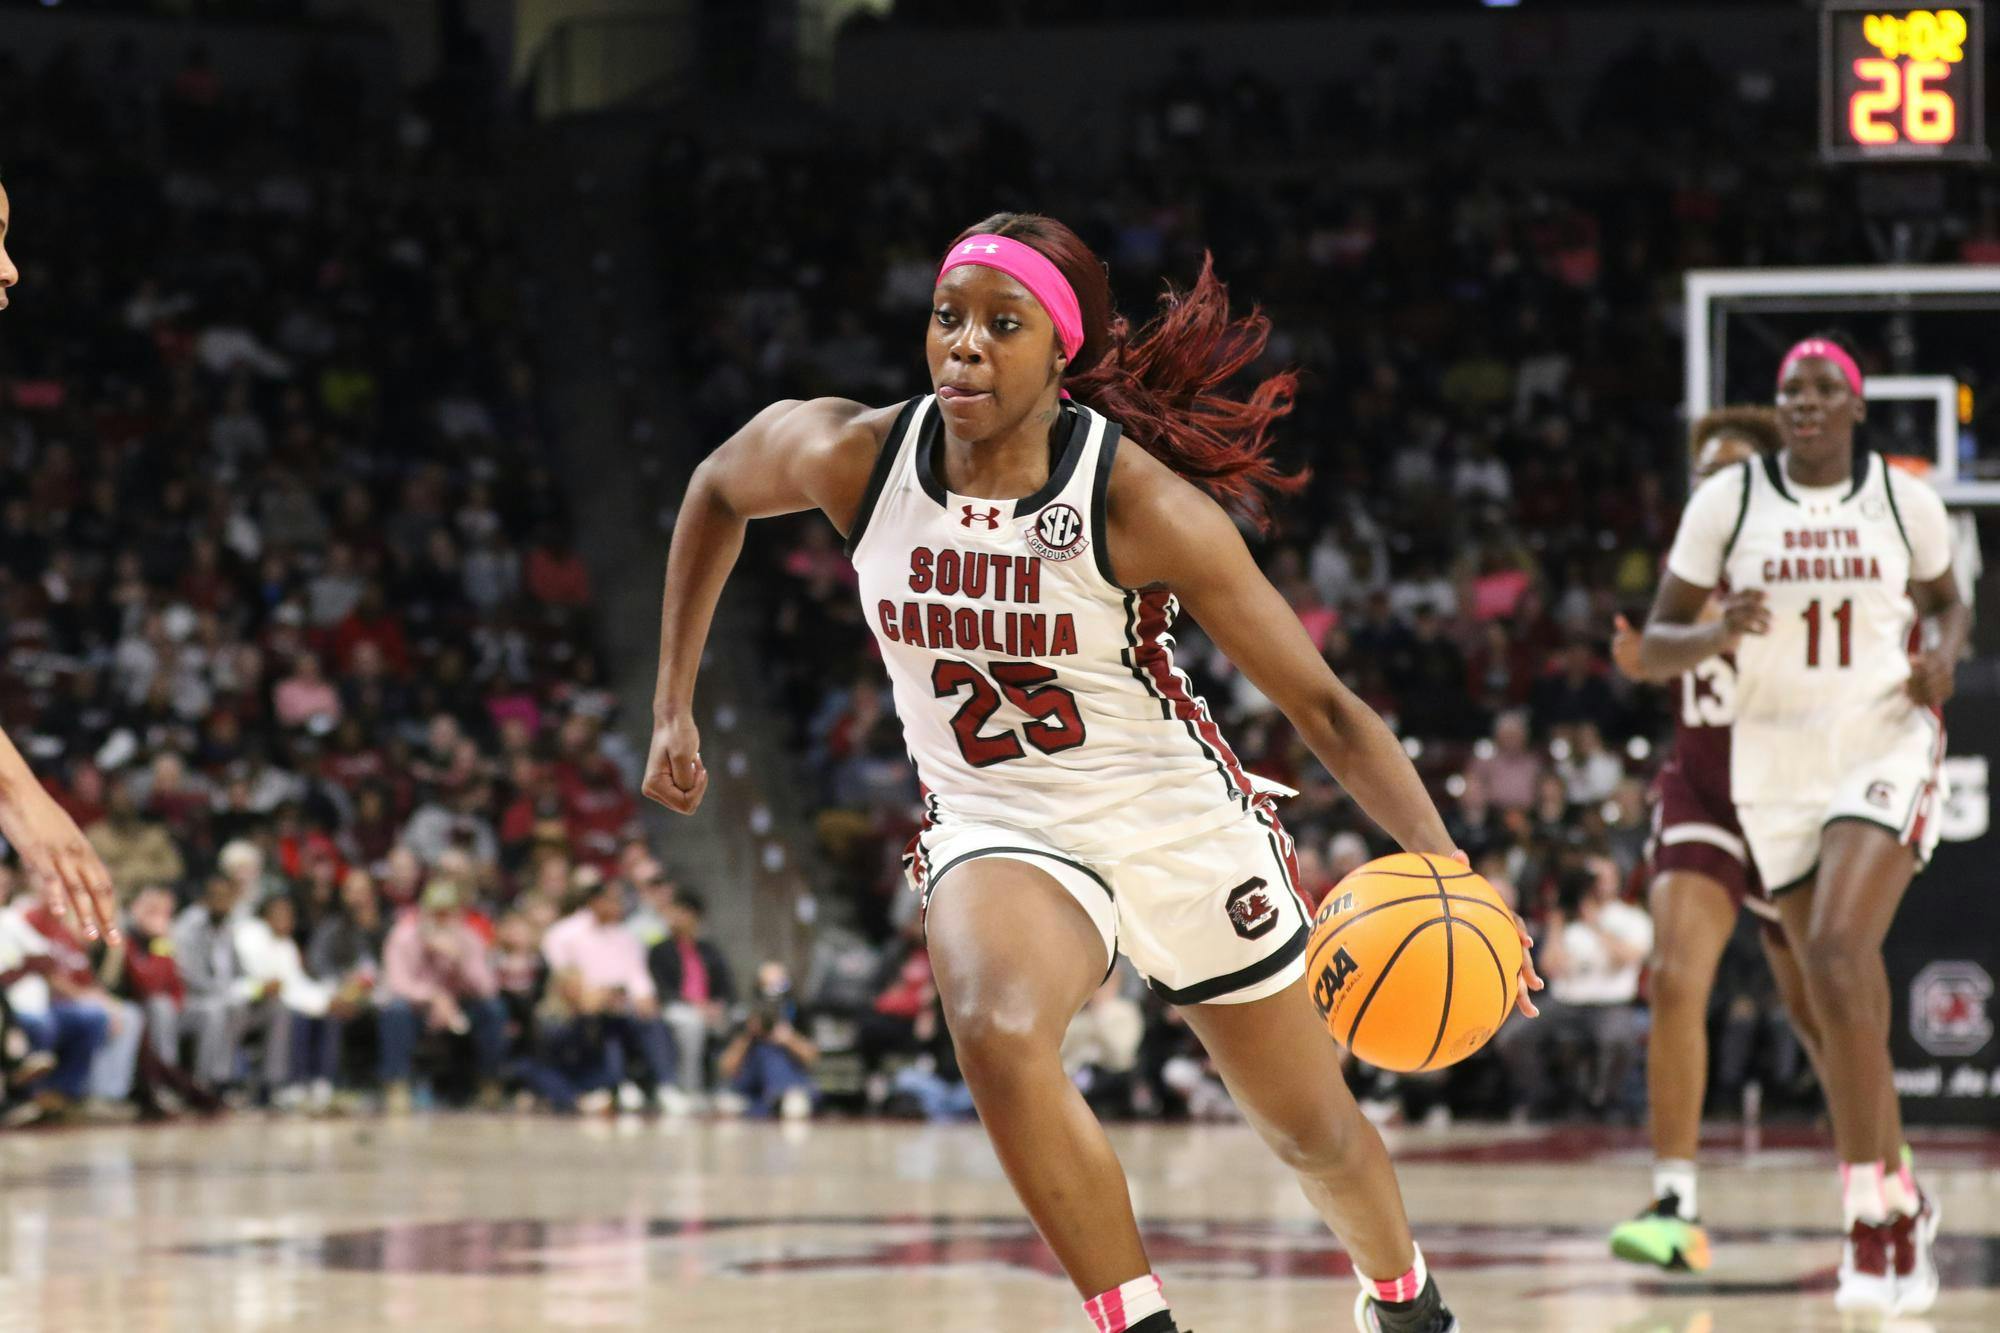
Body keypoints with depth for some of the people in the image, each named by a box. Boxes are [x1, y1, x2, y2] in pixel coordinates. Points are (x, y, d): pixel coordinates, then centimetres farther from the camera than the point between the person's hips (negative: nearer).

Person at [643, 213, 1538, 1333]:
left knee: (1315, 1132, 16)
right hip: (996, 823, 1)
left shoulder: (1139, 503, -25)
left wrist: (1444, 867, -33)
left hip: (1180, 820, -1)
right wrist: (674, 710, 8)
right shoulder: (852, 459, -17)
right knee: (999, 1036, -33)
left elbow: (1325, 707, -20)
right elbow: (717, 492, 7)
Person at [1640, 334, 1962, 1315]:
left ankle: (1868, 1207, -18)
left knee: (1837, 952, -24)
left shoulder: (1905, 500, -1)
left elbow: (1946, 603, 18)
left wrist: (1943, 655, -5)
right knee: (1843, 1005, 8)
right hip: (1777, 762, 2)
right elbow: (1653, 647, -1)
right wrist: (1719, 634, -22)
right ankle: (1900, 1203, 27)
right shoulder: (1726, 500, -3)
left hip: (1886, 748, -2)